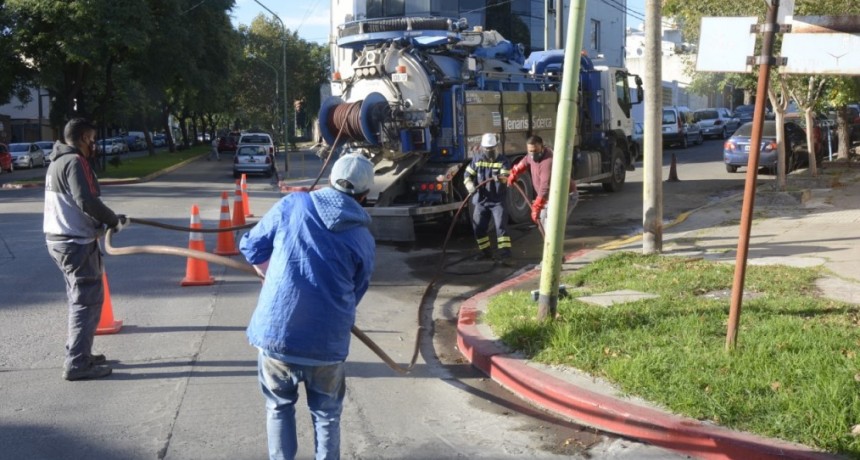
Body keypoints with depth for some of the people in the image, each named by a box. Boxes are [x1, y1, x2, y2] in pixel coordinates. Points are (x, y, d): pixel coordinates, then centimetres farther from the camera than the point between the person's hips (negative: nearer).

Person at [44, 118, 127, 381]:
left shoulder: (58, 161, 17)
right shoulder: (75, 162, -14)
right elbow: (87, 201, -24)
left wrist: (101, 222, 5)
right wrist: (114, 221, -11)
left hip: (61, 239, 10)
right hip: (76, 242, -10)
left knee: (81, 298, 19)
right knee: (88, 300, -7)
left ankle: (79, 353, 26)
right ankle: (77, 364, -8)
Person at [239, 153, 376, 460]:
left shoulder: (292, 204, 2)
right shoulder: (364, 240, 4)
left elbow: (251, 247, 9)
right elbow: (355, 294, 11)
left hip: (275, 331, 0)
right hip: (327, 341, 0)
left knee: (279, 407, 22)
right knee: (327, 414, 21)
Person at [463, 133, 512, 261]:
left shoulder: (503, 161, -7)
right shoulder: (476, 160, 3)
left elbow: (507, 177, -19)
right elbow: (467, 174, 4)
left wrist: (501, 178, -44)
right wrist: (470, 185, -16)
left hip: (498, 201, -4)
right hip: (481, 200, 4)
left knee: (501, 225, -12)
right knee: (479, 227, 7)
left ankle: (505, 252, -11)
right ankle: (485, 251, 22)